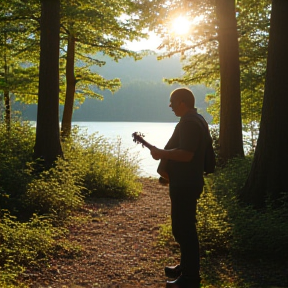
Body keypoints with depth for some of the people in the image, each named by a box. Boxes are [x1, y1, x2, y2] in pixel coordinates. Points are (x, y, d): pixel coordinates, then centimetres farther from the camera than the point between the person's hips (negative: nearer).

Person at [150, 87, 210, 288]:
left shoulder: (189, 122, -19)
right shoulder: (196, 119, 16)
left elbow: (186, 154, -28)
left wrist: (162, 153, -19)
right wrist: (166, 162, 16)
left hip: (185, 184, -11)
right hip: (187, 182, 11)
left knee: (184, 229, -7)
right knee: (183, 227, 20)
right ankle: (187, 267, 31)